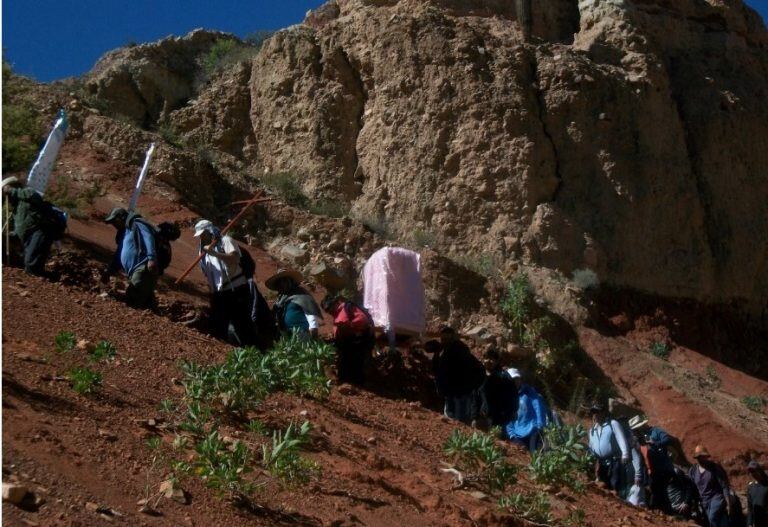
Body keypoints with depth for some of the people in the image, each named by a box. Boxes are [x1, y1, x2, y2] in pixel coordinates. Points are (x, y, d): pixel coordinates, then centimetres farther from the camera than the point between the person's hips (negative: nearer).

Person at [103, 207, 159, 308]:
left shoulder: (136, 224, 3)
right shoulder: (123, 234, 33)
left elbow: (148, 239, -15)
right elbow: (118, 257, 38)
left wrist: (151, 258, -29)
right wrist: (109, 272, 27)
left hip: (144, 269, -11)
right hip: (134, 272, 11)